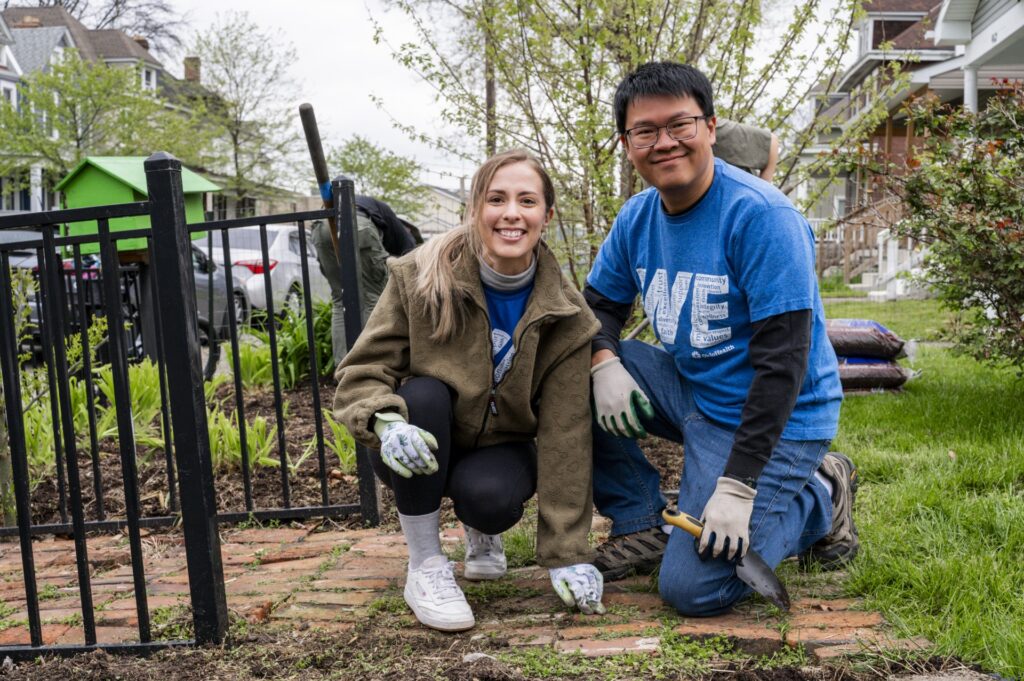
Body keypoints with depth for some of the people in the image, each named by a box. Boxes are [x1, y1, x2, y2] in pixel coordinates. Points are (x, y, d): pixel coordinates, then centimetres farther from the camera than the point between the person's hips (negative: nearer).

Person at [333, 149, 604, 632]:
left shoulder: (565, 317, -15)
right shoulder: (420, 276, -18)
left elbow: (565, 436, -16)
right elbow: (360, 374, -17)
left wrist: (568, 554, -19)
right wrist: (386, 422, -42)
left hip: (500, 449, 1)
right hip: (422, 449, 0)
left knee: (491, 498, -32)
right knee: (423, 394, -33)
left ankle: (480, 533, 10)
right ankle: (425, 568, -17)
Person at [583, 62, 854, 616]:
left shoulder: (761, 215, -22)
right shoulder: (637, 217, 0)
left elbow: (783, 358, -25)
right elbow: (599, 303, 9)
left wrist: (736, 485, -28)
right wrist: (603, 363, -17)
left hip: (775, 419, -7)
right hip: (688, 392, 7)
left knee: (693, 588, -16)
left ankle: (819, 499, 10)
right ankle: (641, 527, 4)